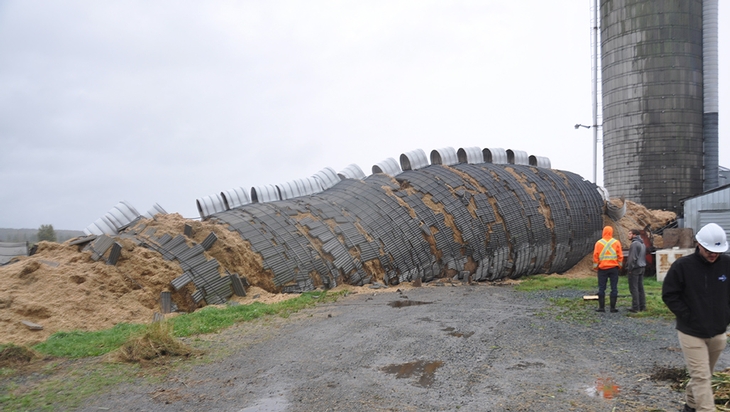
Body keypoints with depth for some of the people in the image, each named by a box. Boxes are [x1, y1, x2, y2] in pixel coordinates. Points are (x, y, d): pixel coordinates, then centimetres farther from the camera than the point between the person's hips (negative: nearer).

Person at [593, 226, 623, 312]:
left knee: (601, 288, 5)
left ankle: (601, 307, 4)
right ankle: (613, 307, 4)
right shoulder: (616, 242, 0)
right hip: (614, 267, 0)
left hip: (602, 268, 0)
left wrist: (595, 267, 6)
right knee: (614, 288, 5)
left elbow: (595, 256, -3)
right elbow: (620, 256, -1)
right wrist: (619, 266, 9)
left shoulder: (599, 243, -2)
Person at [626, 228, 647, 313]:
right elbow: (644, 256, 18)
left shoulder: (634, 244, -16)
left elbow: (633, 258, -19)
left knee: (634, 288, -5)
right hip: (642, 268, 9)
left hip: (635, 268, -9)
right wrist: (643, 266, 18)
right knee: (640, 287, 13)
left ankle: (635, 307, -5)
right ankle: (642, 306, 16)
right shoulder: (643, 244, 14)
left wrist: (629, 268, -14)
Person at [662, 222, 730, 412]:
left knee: (704, 375, 19)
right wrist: (688, 317, -12)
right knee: (701, 377, -5)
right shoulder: (682, 266, -15)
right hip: (691, 333, -4)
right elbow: (669, 295, -9)